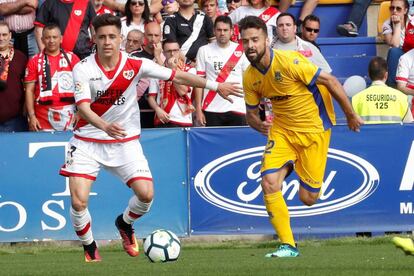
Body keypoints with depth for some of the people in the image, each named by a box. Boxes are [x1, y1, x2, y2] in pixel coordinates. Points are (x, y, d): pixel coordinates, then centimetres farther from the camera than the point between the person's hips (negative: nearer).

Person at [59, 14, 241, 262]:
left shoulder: (135, 65, -10)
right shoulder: (83, 69, -14)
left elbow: (177, 76, -3)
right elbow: (83, 107, -25)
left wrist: (216, 86, -2)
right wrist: (105, 127, -44)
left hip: (125, 141, 2)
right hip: (88, 141, -1)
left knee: (146, 194, -13)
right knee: (78, 201, -15)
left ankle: (125, 224, 23)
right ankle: (90, 249, 14)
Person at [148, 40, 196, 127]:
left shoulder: (190, 70, 4)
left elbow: (182, 91, -9)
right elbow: (151, 97, 8)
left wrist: (173, 69, -8)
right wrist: (158, 109, -12)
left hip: (184, 121, -1)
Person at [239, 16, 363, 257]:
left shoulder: (289, 61, -25)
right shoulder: (250, 77, -8)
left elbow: (331, 82, -18)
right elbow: (251, 113, 6)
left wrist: (351, 115, -9)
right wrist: (259, 125, -20)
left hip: (314, 128, -4)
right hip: (282, 129, 4)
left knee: (308, 199, -1)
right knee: (269, 182, -19)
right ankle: (288, 246, -8)